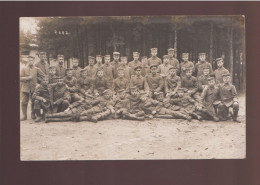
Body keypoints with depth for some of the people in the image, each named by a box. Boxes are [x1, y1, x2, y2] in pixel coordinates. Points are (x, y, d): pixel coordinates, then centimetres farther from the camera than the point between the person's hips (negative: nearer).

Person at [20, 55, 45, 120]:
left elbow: (43, 76, 8)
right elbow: (20, 78, -1)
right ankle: (24, 116, 6)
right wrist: (27, 78, -12)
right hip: (25, 89, 0)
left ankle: (33, 115, 18)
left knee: (33, 103, 4)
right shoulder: (24, 69, 6)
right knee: (24, 102, -2)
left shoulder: (37, 69, 5)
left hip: (34, 89, 0)